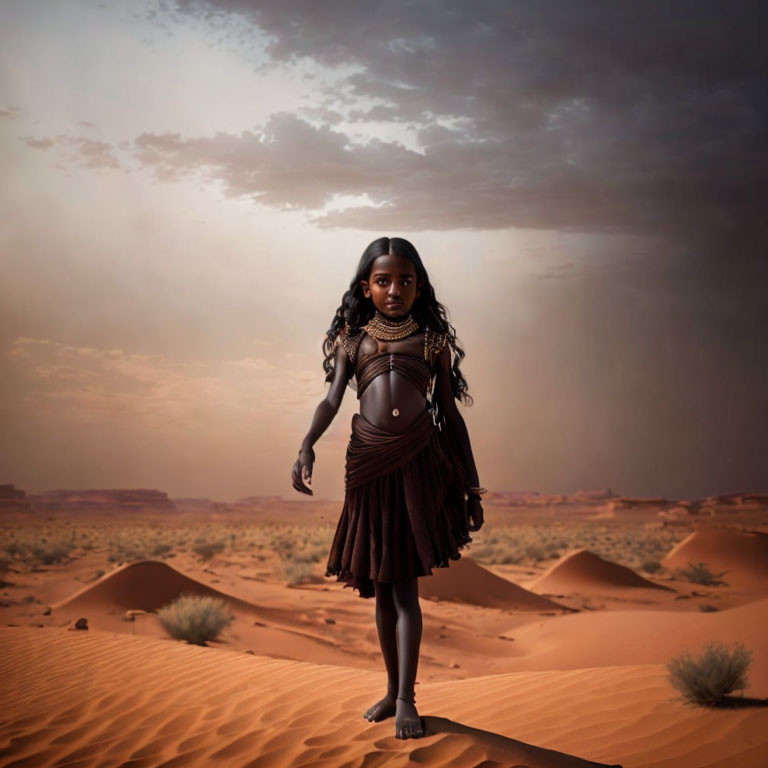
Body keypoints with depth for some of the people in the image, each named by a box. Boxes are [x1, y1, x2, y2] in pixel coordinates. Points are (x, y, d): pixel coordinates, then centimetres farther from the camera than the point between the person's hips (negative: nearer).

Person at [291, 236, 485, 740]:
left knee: (405, 583, -6)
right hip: (369, 464, 2)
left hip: (421, 461, -2)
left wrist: (472, 484, 8)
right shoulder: (352, 338, 12)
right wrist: (307, 445, -19)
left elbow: (451, 413, 11)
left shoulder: (432, 338, 10)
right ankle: (393, 690, 23)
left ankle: (406, 699, -2)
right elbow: (332, 400, 1)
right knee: (380, 586, 10)